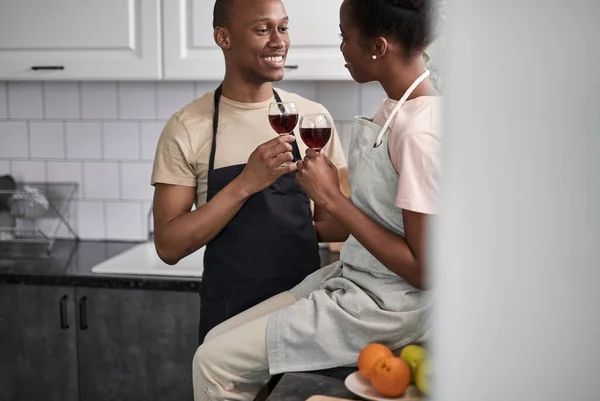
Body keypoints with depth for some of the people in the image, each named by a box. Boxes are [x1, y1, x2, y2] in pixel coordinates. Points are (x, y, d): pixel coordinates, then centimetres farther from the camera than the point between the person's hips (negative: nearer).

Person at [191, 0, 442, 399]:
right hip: (348, 278, 9)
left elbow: (423, 269, -24)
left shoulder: (420, 133, -25)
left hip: (384, 309, -9)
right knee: (219, 341, 8)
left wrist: (333, 198, -21)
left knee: (216, 363, -7)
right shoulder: (397, 108, 4)